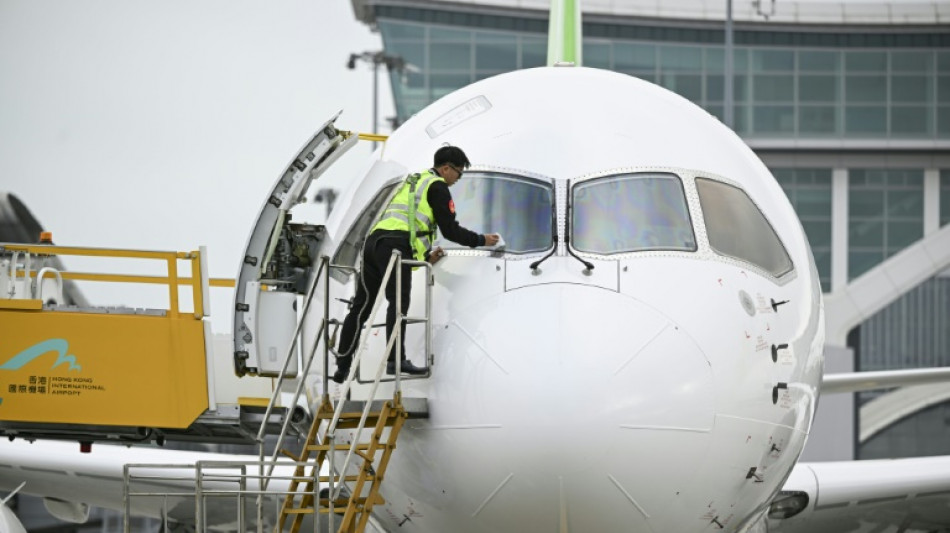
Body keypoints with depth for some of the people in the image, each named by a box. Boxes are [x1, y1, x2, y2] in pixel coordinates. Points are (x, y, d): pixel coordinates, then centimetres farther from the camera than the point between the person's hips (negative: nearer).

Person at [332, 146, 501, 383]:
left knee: (361, 306, 6)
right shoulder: (437, 187, 6)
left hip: (374, 240, 9)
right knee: (398, 302, -13)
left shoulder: (413, 182, 34)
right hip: (395, 245, -9)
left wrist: (426, 255, 33)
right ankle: (396, 360, -23)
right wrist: (481, 240, 13)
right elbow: (450, 229, 1)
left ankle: (343, 366, 4)